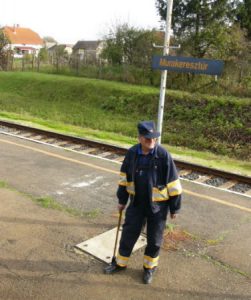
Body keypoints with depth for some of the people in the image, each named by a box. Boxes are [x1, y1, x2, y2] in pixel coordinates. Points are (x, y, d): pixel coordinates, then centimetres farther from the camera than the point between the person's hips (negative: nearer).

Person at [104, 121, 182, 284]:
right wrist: (122, 199, 10)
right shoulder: (132, 153, -9)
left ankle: (150, 267, 36)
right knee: (128, 233, 15)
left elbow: (173, 183, -13)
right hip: (136, 203, 3)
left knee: (154, 239, 12)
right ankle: (120, 263, 37)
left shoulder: (163, 155, -20)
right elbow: (125, 177, 5)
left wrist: (174, 207, -9)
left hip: (158, 205, -3)